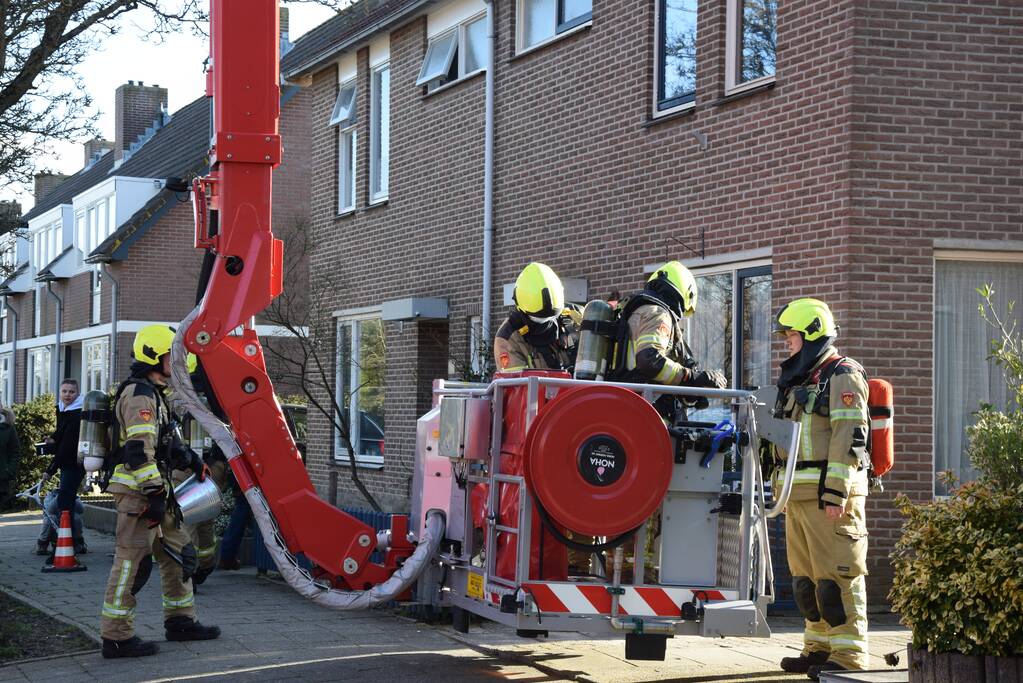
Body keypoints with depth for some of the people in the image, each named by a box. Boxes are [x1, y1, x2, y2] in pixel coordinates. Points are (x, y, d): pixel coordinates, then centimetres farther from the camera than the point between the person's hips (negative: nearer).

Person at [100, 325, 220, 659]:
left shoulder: (152, 394, 21)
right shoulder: (140, 394, -13)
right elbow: (139, 449, -22)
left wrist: (189, 459, 24)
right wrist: (154, 493, -24)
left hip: (153, 493, 11)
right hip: (138, 492, -11)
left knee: (179, 553, 16)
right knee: (132, 561, -9)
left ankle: (180, 621, 25)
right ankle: (116, 637, -6)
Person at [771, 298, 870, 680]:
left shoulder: (841, 376, -6)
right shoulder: (798, 382, 23)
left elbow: (849, 438, -15)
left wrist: (835, 491, -22)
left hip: (829, 494, -9)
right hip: (799, 493, 9)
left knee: (836, 573, -9)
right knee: (806, 575, 11)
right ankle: (819, 648, 19)